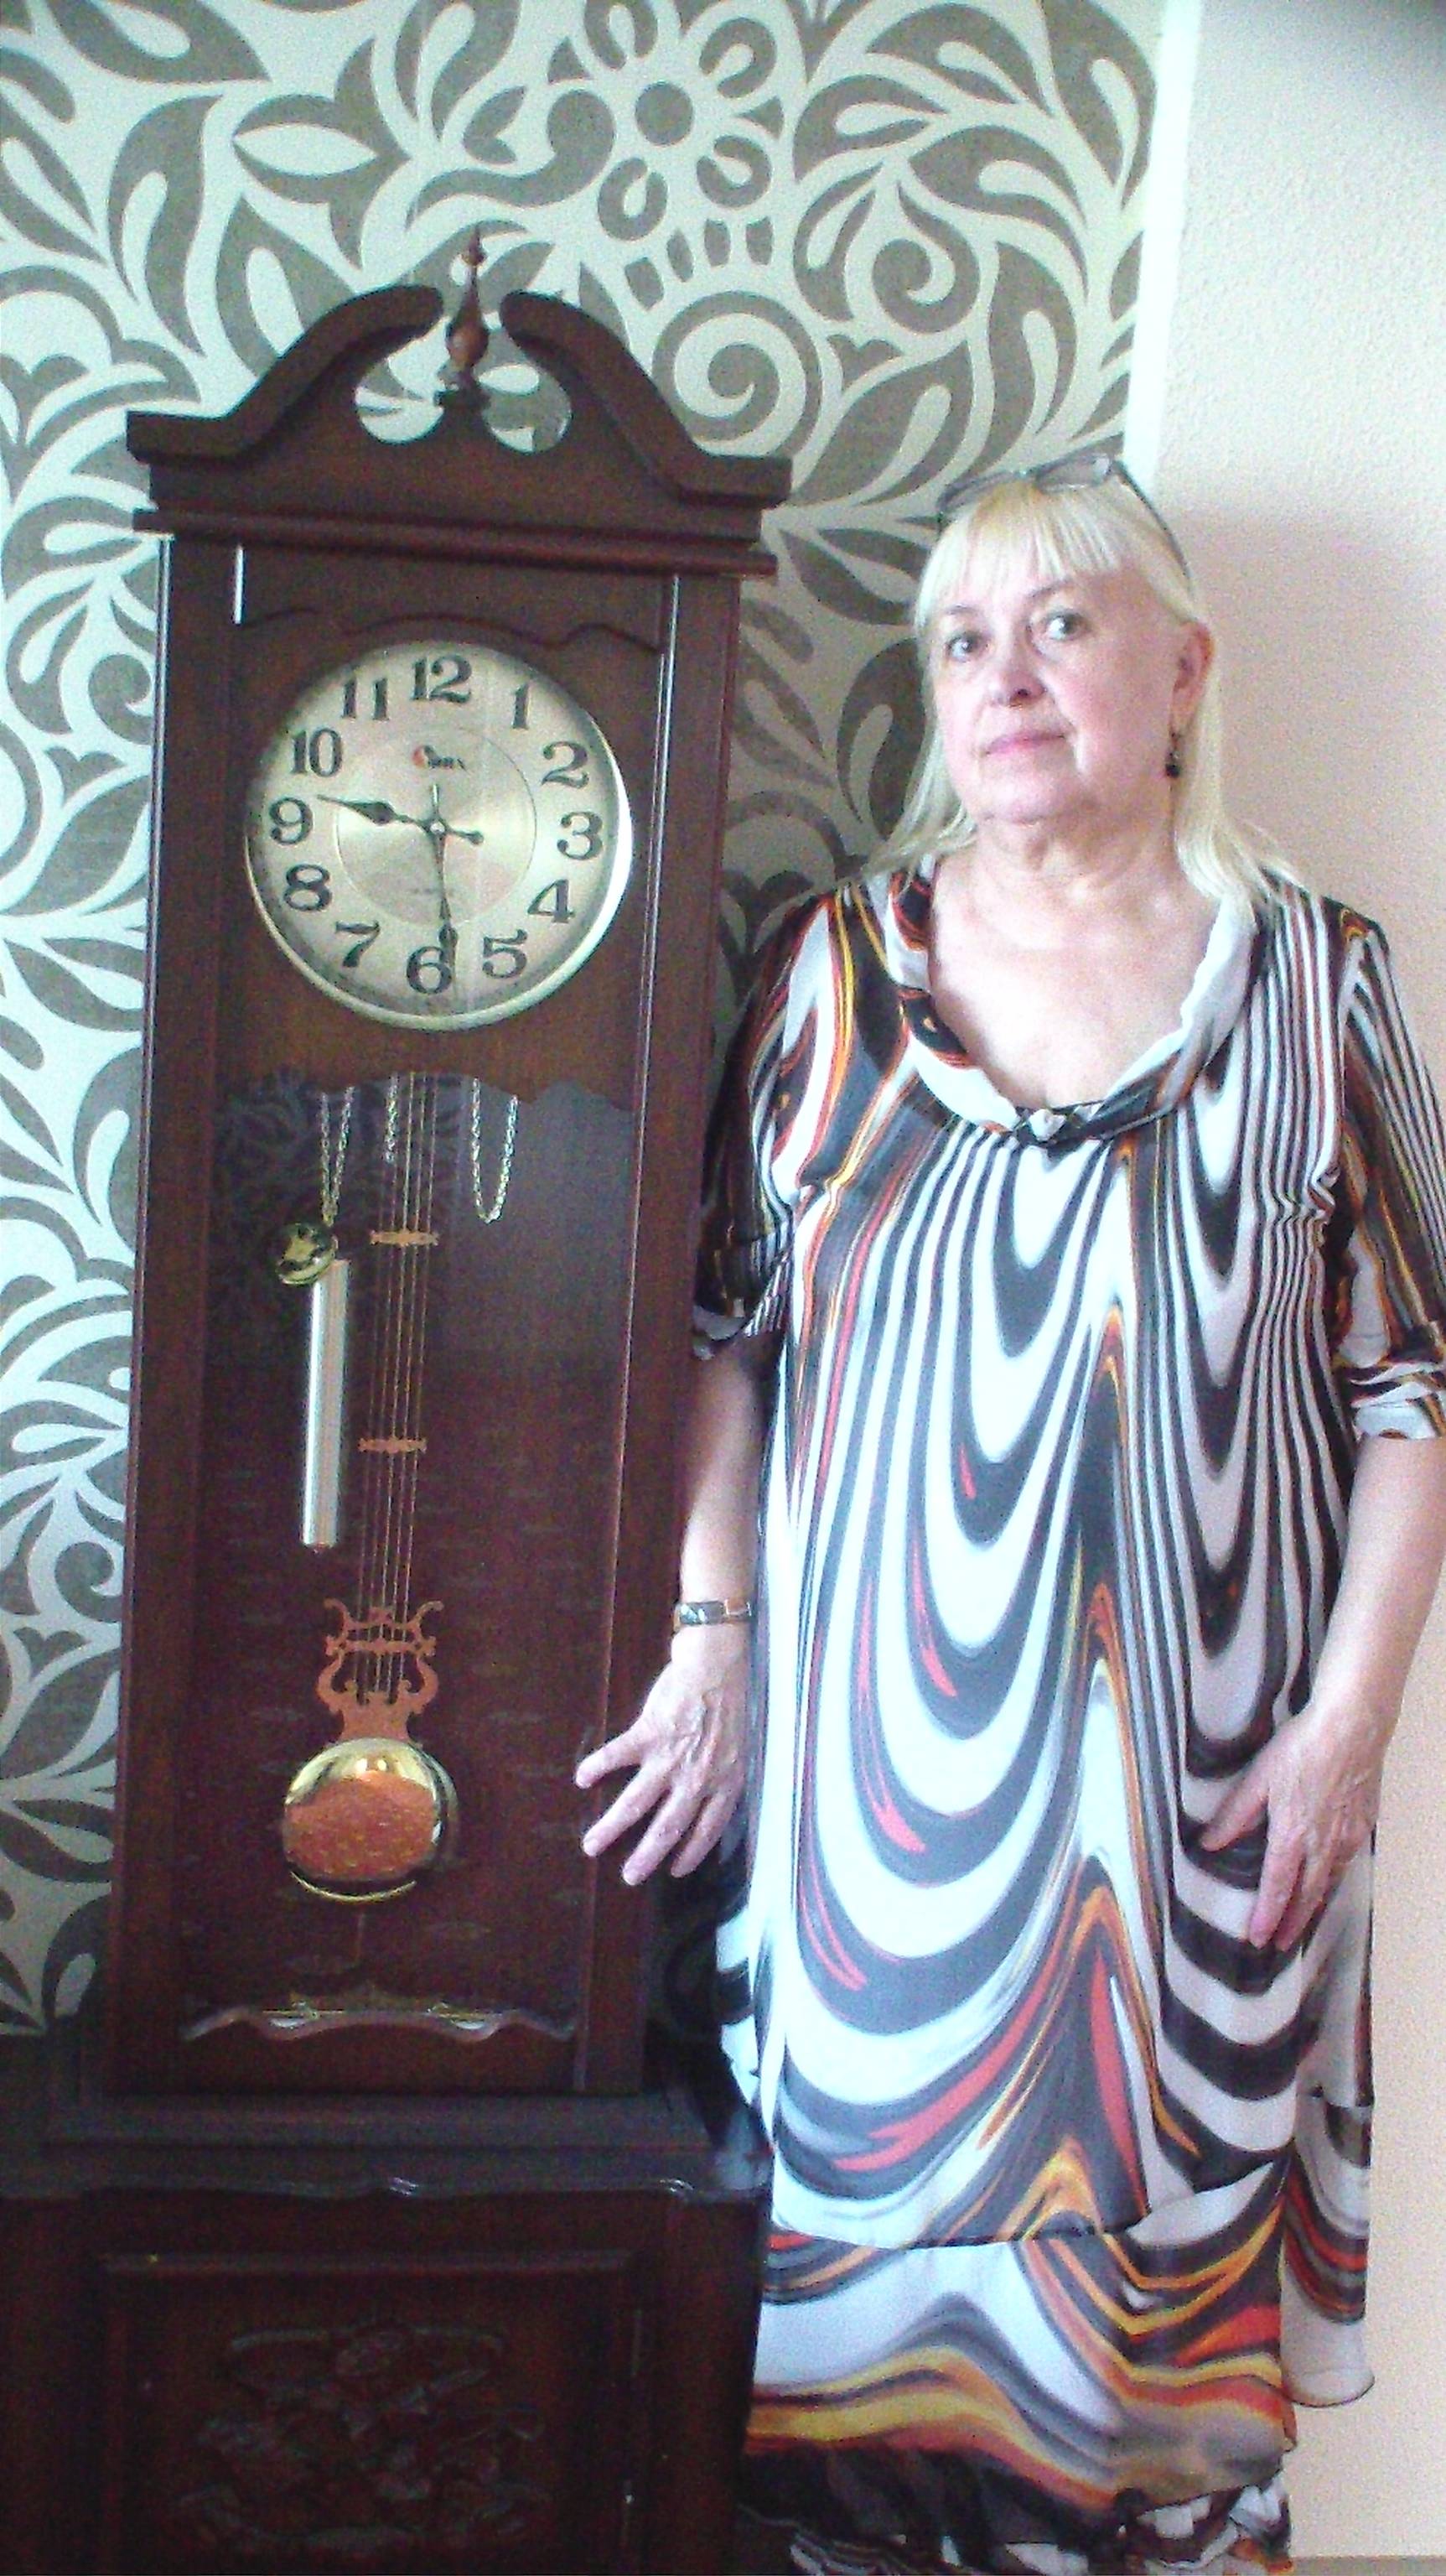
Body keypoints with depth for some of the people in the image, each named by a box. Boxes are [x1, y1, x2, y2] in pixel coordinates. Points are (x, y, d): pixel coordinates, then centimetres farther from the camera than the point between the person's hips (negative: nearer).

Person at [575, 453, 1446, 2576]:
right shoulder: (839, 964, 4)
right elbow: (721, 1326, 6)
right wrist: (710, 1641, -2)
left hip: (1198, 1762, -1)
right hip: (874, 1743, 1)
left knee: (1158, 2232, 7)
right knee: (871, 2203, 10)